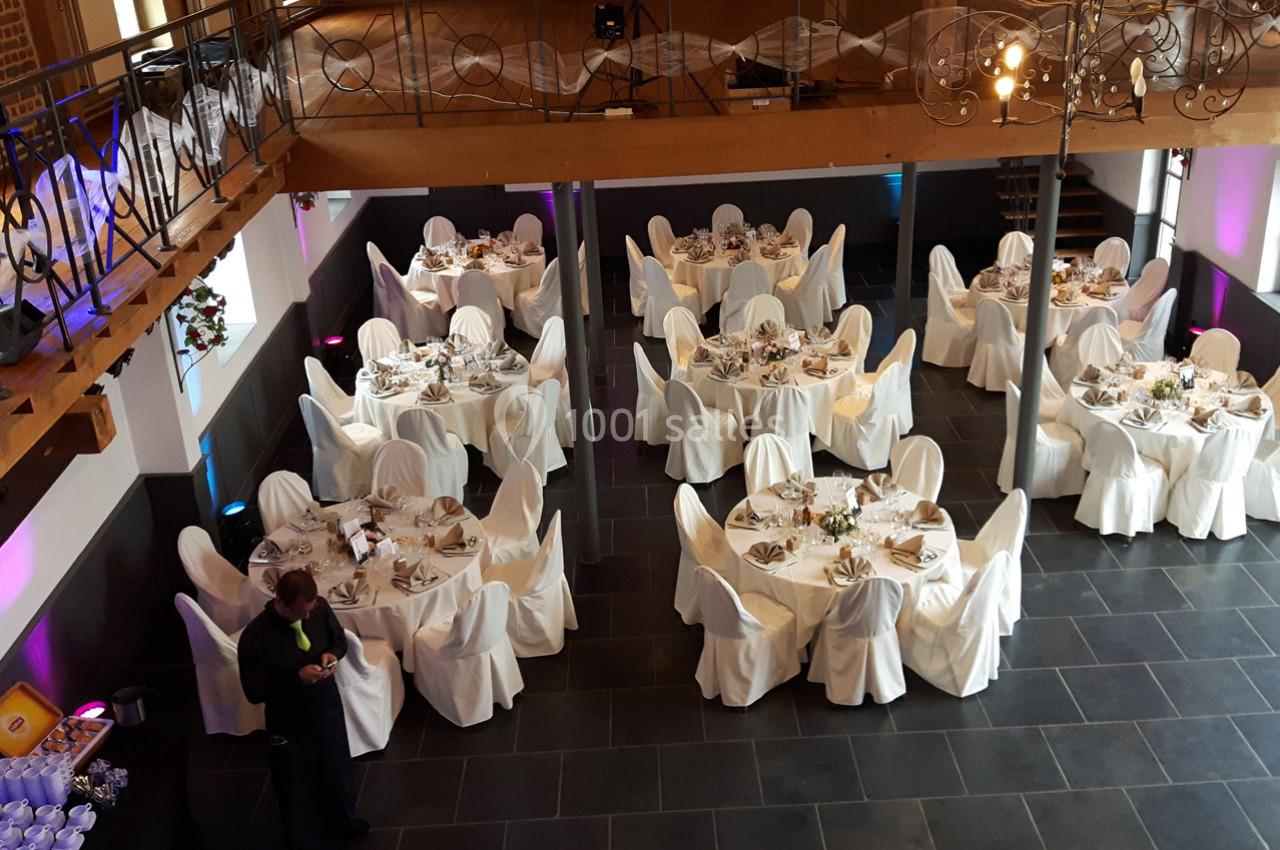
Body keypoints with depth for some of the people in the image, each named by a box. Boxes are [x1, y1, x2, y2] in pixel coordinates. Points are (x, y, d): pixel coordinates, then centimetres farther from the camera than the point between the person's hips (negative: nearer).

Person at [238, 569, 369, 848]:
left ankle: (341, 820, 57)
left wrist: (333, 654, -20)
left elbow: (340, 639, 2)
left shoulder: (320, 607, -18)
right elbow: (255, 693, -22)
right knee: (296, 783, 18)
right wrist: (298, 679, -32)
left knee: (337, 767, 27)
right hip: (289, 720, -4)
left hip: (327, 704, 4)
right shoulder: (254, 637, -31)